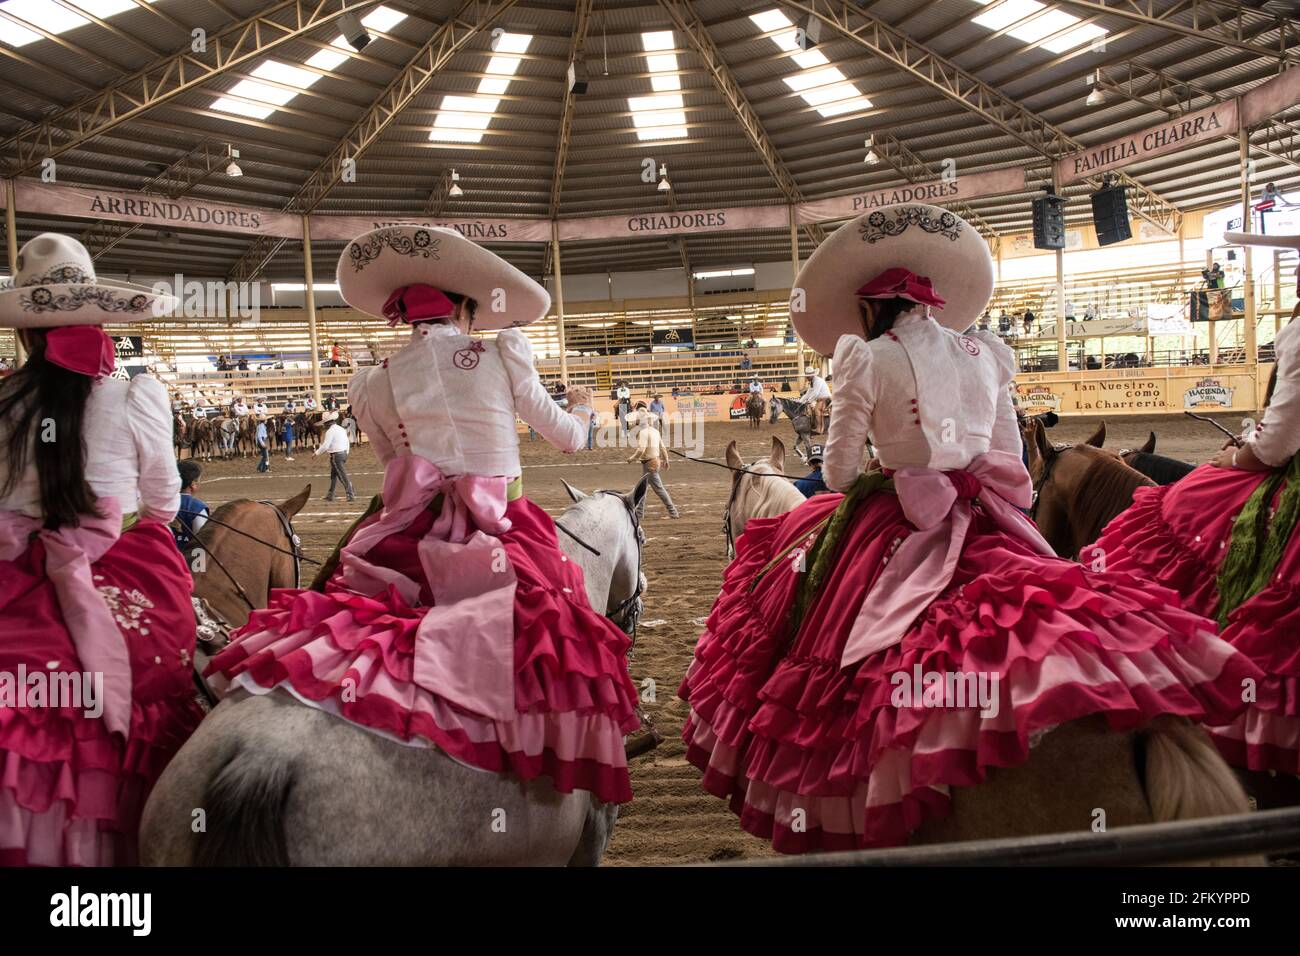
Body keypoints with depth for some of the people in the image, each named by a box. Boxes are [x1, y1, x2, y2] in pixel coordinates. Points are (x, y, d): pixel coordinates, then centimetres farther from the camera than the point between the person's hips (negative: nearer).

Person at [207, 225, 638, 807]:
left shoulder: (375, 384, 10)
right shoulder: (502, 353, 4)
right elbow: (565, 437, 13)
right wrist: (581, 408, 35)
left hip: (409, 541, 3)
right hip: (502, 536, -2)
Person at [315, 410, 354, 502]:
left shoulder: (330, 431, -14)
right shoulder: (341, 429, 13)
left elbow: (325, 446, -17)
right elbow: (348, 443, 16)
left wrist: (316, 453, -3)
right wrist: (346, 453, 25)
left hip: (336, 456, -9)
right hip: (344, 453, 9)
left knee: (343, 476, -7)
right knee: (333, 475, 18)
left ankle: (351, 495, -9)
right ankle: (330, 495, 24)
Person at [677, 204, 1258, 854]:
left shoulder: (867, 359, -6)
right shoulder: (984, 354, 9)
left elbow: (839, 469, -4)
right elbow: (1011, 456, 14)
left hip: (900, 520, -5)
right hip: (991, 520, 5)